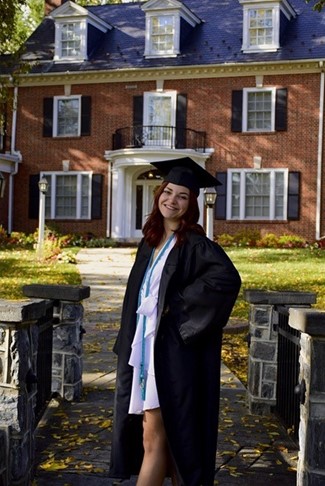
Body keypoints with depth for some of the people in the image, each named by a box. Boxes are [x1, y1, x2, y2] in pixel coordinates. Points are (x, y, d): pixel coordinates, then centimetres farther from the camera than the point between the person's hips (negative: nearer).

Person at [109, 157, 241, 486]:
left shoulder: (194, 244, -11)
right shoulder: (150, 241, 12)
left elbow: (228, 277, -27)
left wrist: (179, 303, -20)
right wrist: (129, 349, 16)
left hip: (171, 352, -7)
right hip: (144, 348, 8)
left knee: (154, 437, -5)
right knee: (167, 434, 14)